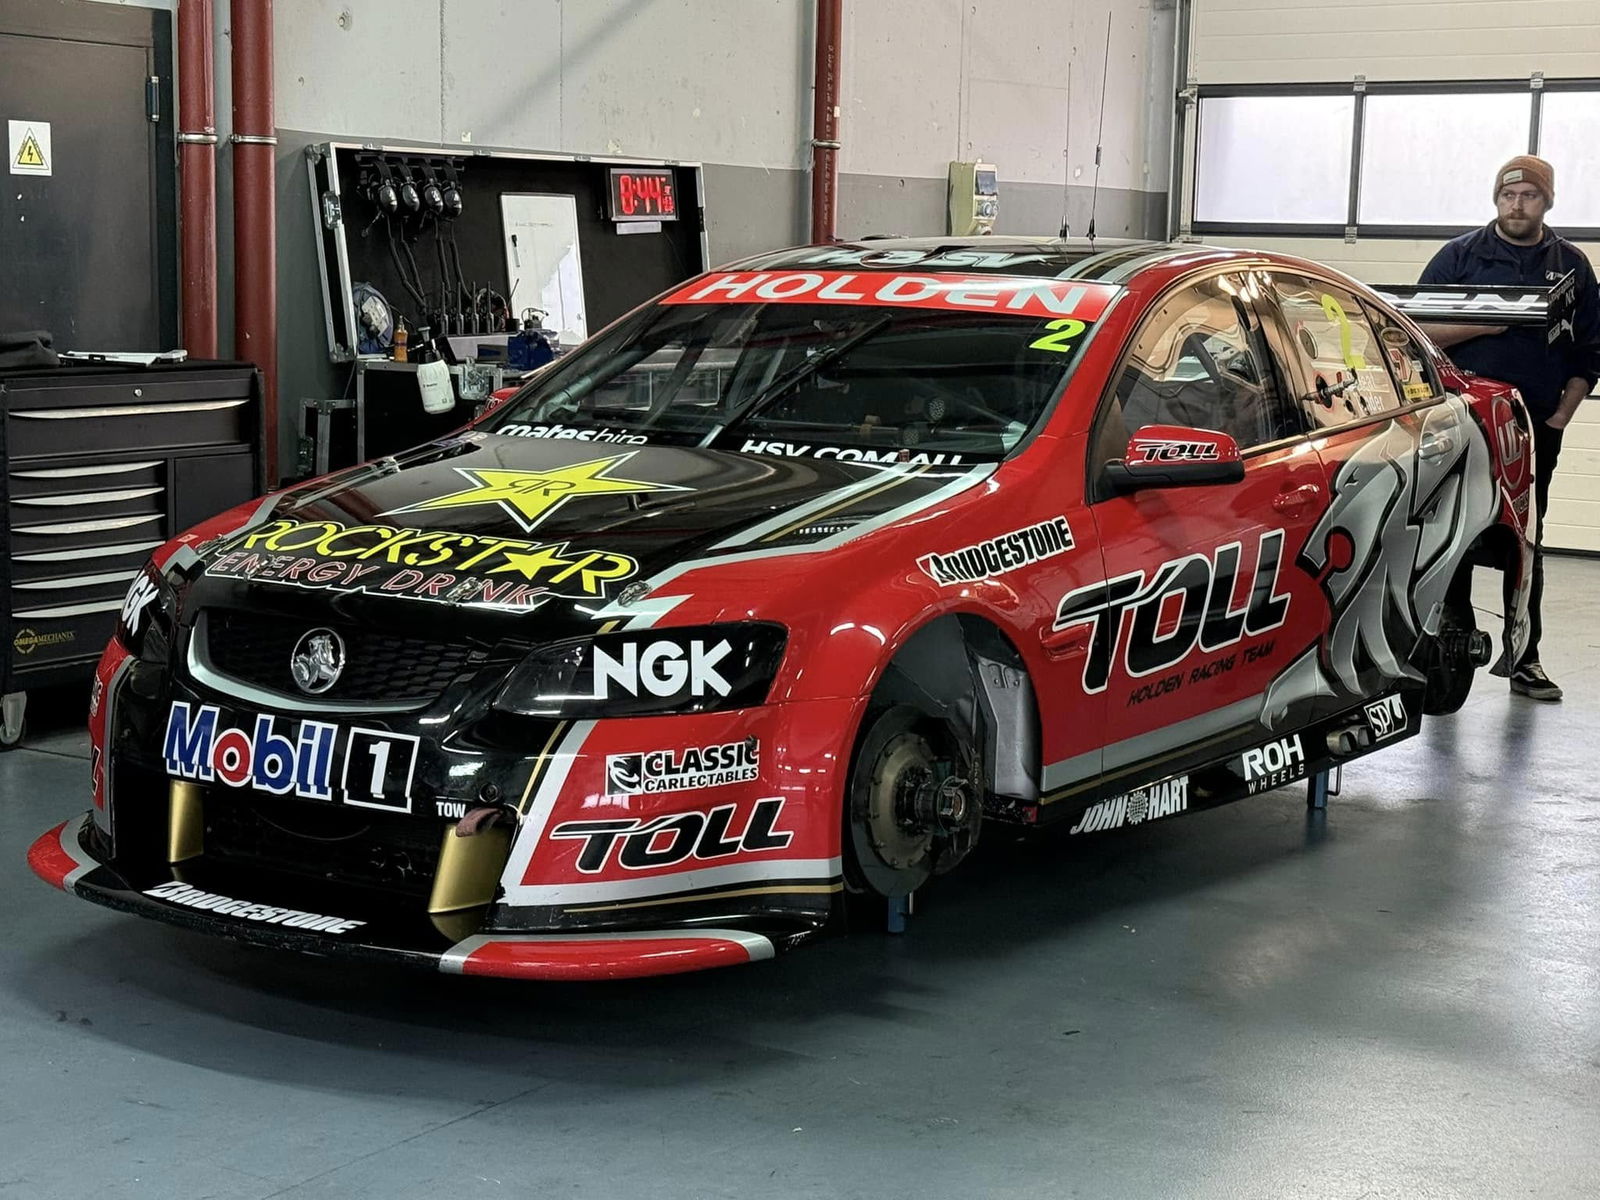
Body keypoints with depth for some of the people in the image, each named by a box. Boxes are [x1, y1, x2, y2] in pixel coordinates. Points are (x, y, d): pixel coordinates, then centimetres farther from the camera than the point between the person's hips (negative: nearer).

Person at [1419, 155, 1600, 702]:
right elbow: (1420, 329, -2)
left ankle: (1523, 658, 10)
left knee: (1526, 543, 6)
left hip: (1538, 424, 2)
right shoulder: (1461, 255, 4)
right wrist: (1483, 325, -16)